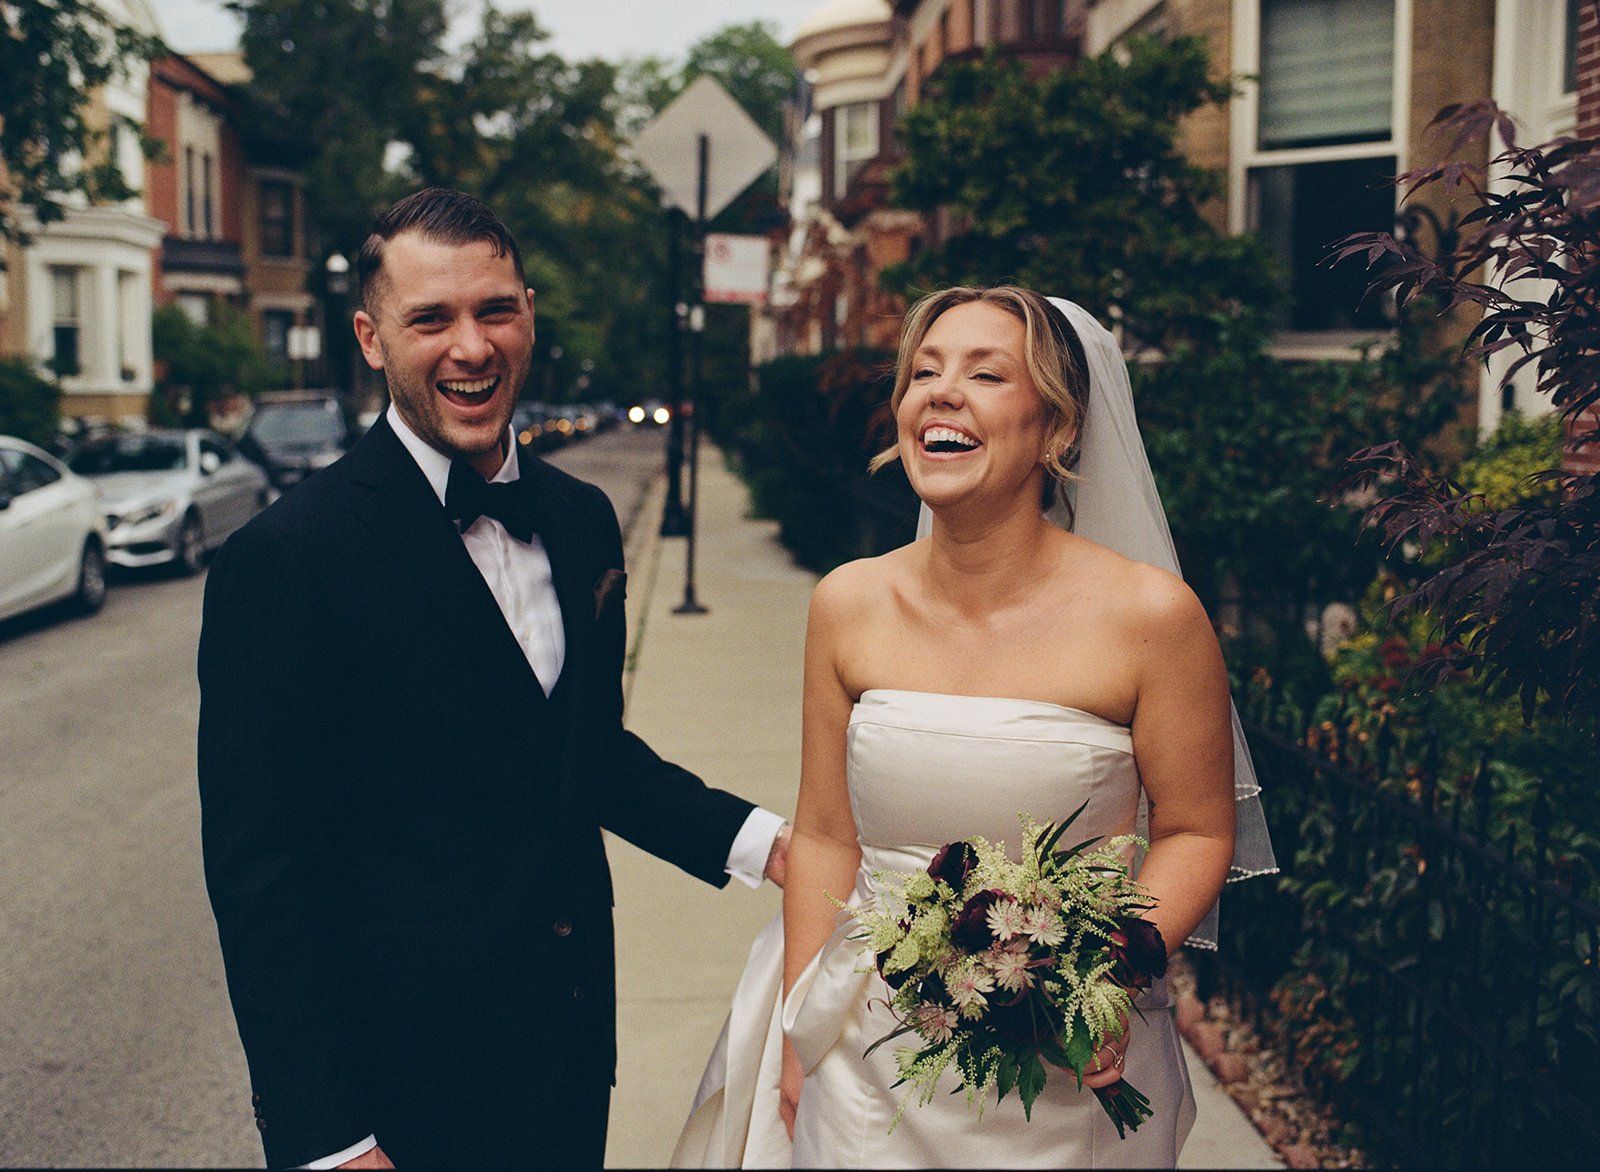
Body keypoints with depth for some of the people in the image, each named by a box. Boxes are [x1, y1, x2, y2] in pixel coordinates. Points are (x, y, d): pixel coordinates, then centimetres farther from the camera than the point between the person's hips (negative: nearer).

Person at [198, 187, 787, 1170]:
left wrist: (760, 841, 1)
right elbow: (263, 876, -16)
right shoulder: (287, 559, -17)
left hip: (575, 1048, 6)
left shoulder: (583, 520, 3)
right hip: (409, 1084, -6)